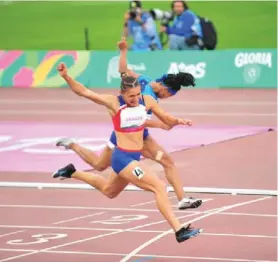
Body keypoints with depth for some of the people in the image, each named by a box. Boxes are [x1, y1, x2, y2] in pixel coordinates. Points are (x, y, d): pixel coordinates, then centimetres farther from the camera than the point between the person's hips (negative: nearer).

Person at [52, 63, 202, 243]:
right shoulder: (114, 103, -15)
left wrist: (178, 121, -13)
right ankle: (179, 231, -15)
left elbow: (167, 119, 8)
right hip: (123, 158, -7)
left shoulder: (147, 101, -2)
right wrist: (66, 77, -33)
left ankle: (72, 173, 47)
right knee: (159, 187, -17)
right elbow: (84, 92, -19)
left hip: (134, 158, 7)